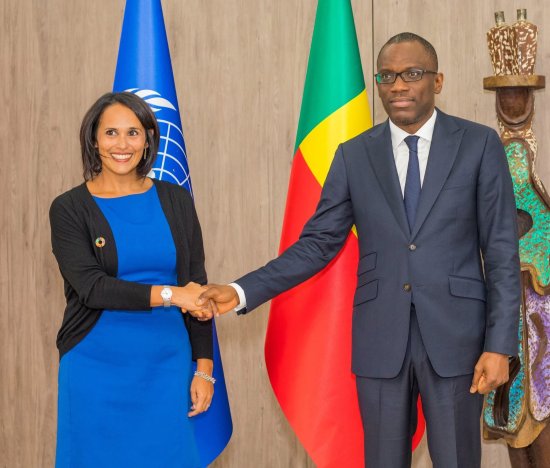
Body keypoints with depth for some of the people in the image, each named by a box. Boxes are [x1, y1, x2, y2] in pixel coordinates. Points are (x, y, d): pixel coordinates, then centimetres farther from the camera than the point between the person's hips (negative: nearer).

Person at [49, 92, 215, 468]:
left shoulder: (176, 201, 5)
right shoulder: (70, 208, -2)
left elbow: (197, 287, 7)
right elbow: (91, 287, -13)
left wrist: (204, 367, 3)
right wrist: (168, 295, -21)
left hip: (167, 366, 2)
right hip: (98, 368, -2)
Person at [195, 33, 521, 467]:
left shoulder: (480, 144, -1)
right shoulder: (355, 155, 5)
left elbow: (502, 251, -2)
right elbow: (317, 244, 5)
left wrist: (500, 344, -9)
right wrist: (242, 292, -6)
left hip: (455, 334, -2)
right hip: (380, 339, 2)